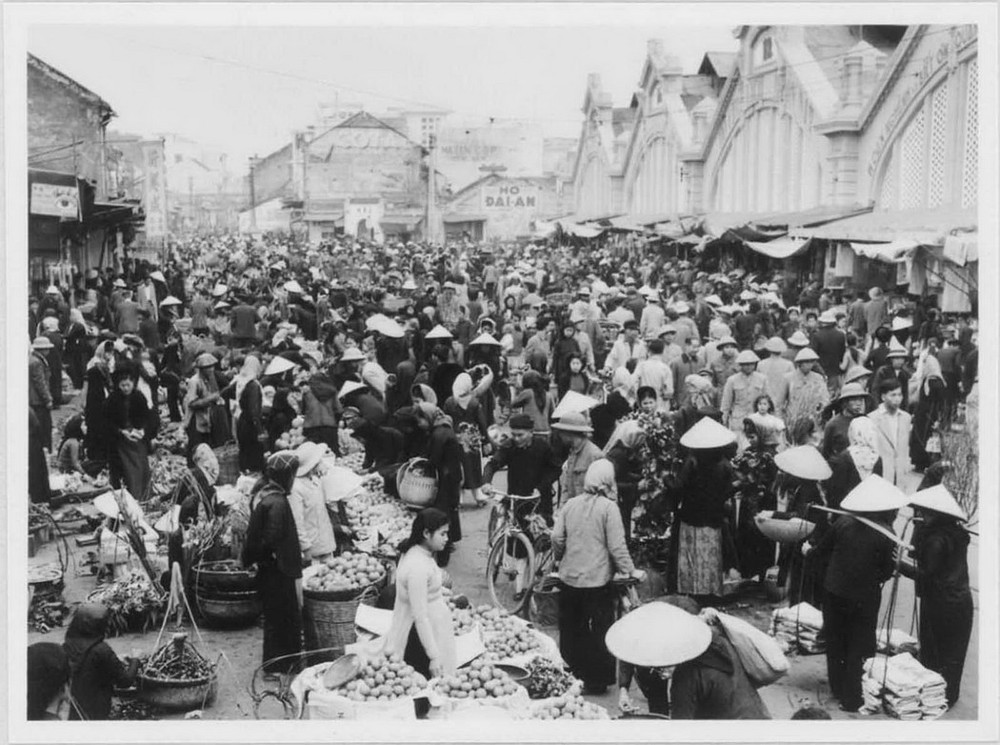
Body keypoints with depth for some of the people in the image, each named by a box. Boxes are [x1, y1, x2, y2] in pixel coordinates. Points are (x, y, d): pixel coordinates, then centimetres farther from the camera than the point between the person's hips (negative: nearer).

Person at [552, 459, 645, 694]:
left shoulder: (570, 504, 1)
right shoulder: (608, 507, -11)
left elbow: (557, 538, 1)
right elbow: (617, 546, -13)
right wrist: (631, 570, -2)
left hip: (569, 577, 4)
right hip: (597, 579, -4)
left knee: (570, 629, 16)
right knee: (600, 630, 7)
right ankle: (597, 679, 10)